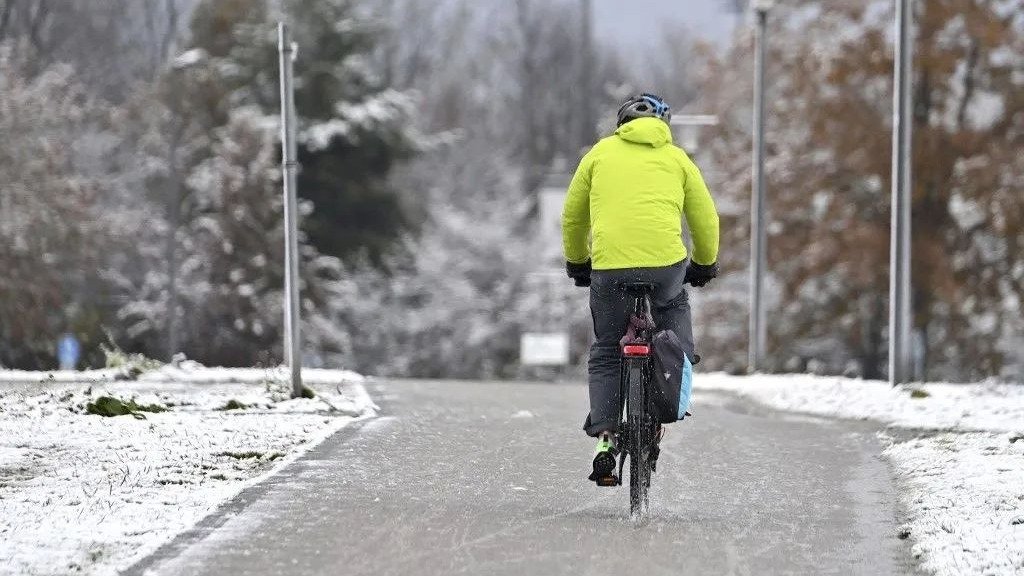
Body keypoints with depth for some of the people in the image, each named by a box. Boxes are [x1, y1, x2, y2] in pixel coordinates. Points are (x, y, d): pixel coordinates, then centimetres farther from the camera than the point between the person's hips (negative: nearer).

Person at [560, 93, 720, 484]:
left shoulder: (601, 153, 16)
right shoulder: (676, 158, 15)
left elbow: (573, 217, 21)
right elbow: (706, 220, 17)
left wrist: (576, 263, 35)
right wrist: (705, 265, 34)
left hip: (609, 266, 0)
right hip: (665, 263, 0)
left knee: (606, 353, 14)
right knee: (675, 308, 33)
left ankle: (604, 436, 0)